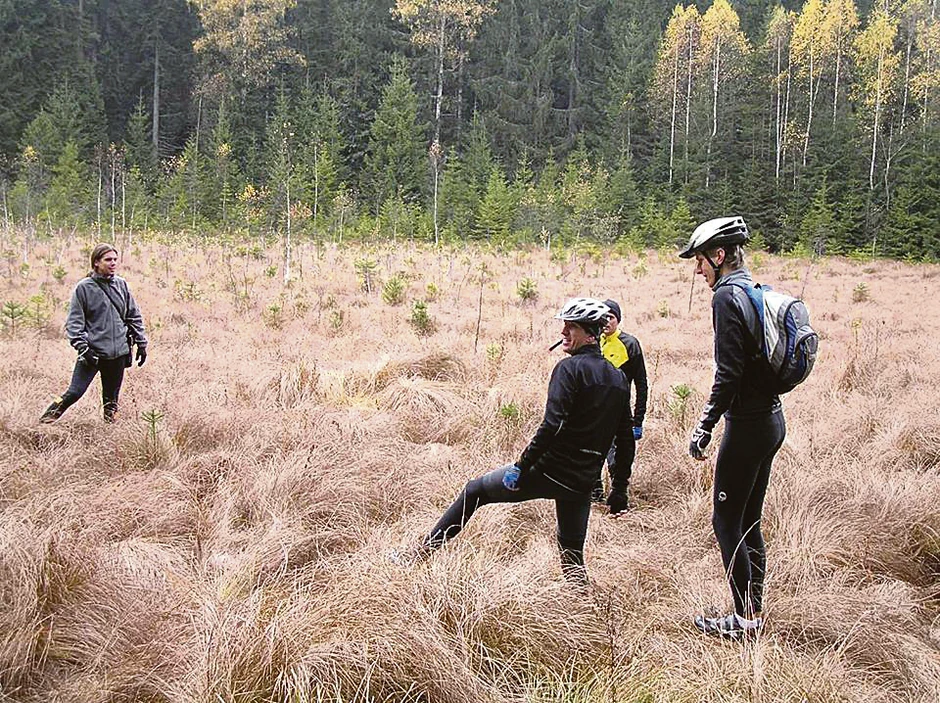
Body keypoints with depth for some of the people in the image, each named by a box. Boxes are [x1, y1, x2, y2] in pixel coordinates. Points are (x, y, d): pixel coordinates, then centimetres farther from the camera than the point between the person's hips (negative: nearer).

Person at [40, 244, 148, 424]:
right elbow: (74, 322, -5)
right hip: (93, 352, -4)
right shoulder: (84, 287, -4)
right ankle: (47, 419, 6)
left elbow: (134, 316, 14)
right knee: (75, 391, -9)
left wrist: (141, 343, 11)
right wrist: (83, 347, -15)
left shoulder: (121, 285, 8)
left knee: (112, 396, 11)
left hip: (119, 352, 4)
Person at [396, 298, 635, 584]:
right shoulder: (618, 379, 9)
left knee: (474, 491, 12)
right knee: (572, 556, 20)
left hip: (549, 471, -6)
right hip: (582, 485, 6)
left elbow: (551, 426, -24)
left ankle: (422, 553, 16)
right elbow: (626, 440, 13)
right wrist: (619, 489, 21)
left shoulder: (570, 368, -13)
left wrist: (522, 467, -17)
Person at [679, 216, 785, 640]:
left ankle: (744, 620, 8)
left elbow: (729, 372, -21)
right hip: (772, 419, 9)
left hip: (747, 425, -9)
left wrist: (704, 426, -15)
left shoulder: (727, 296, -15)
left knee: (726, 520, 1)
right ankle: (755, 612, 24)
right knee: (749, 521, 16)